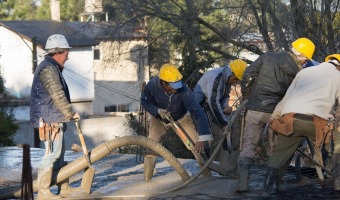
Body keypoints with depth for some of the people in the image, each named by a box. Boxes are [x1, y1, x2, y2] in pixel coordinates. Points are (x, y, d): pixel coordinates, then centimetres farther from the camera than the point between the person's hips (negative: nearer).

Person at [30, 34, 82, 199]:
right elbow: (58, 96, -19)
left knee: (59, 154, 15)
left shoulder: (52, 68, 18)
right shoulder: (48, 69, -16)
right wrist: (71, 113, -11)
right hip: (50, 120, -11)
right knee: (52, 154, -9)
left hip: (55, 119, 11)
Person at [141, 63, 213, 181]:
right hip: (159, 118, 1)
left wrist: (203, 139, -54)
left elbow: (198, 112, -46)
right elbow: (145, 101, -15)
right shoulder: (152, 85, -34)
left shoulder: (184, 91, -41)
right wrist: (158, 111, -35)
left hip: (182, 117, -1)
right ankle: (147, 180, 2)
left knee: (199, 145, -5)